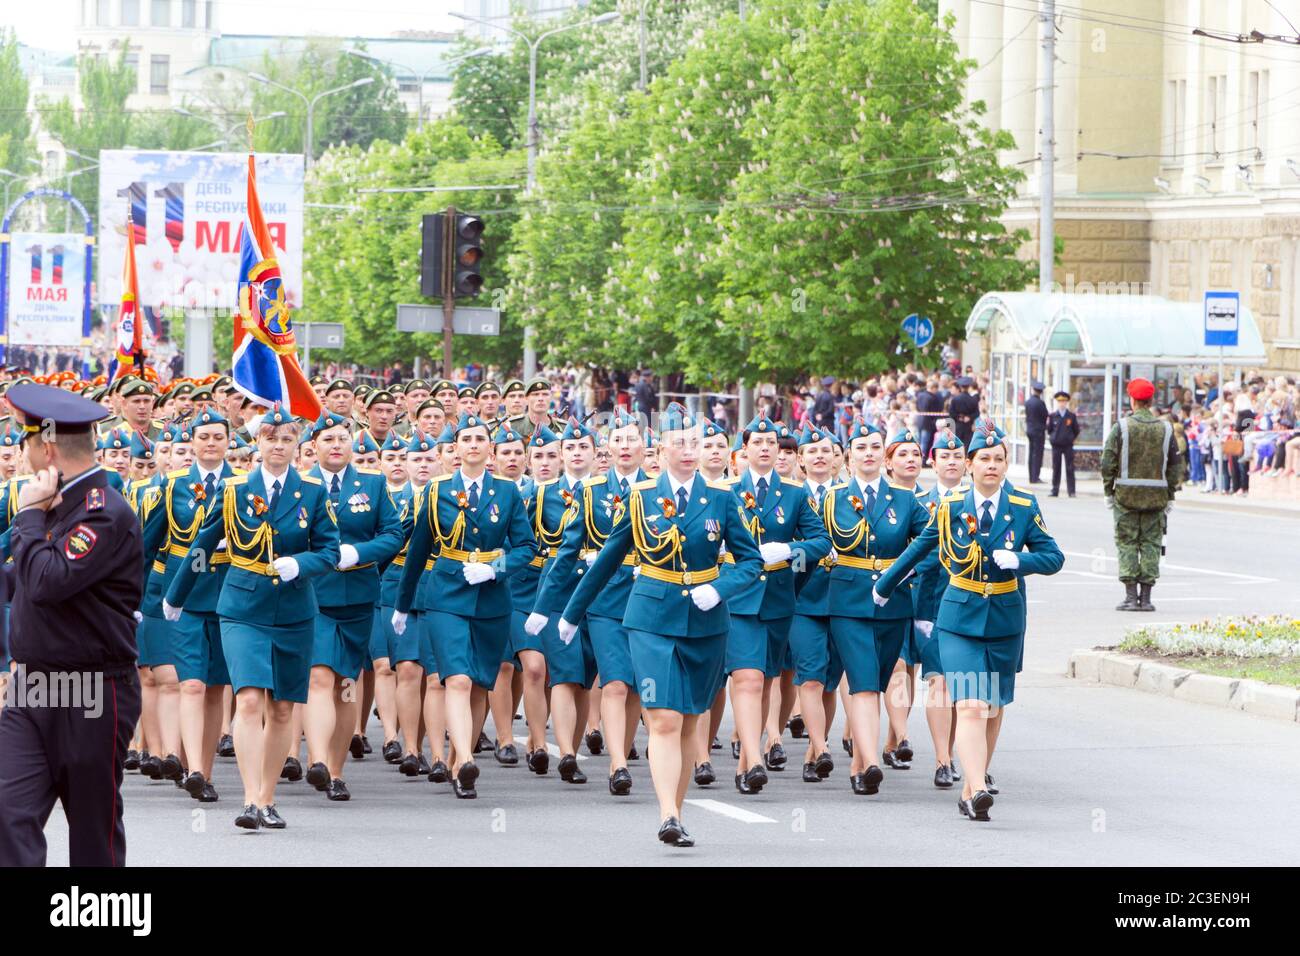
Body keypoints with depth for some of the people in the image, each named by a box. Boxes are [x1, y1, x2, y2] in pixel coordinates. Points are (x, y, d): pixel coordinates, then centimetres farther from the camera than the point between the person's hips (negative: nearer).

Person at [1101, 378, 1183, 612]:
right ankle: (1146, 597, 4)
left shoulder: (1122, 427, -6)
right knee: (1151, 544, 6)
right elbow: (1175, 465, 6)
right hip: (1156, 496, 2)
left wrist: (1108, 491, 4)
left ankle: (1130, 595, -3)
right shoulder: (1166, 429, 2)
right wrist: (1170, 496, 13)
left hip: (1126, 495, -2)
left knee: (1127, 543, 4)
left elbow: (1108, 461, -5)